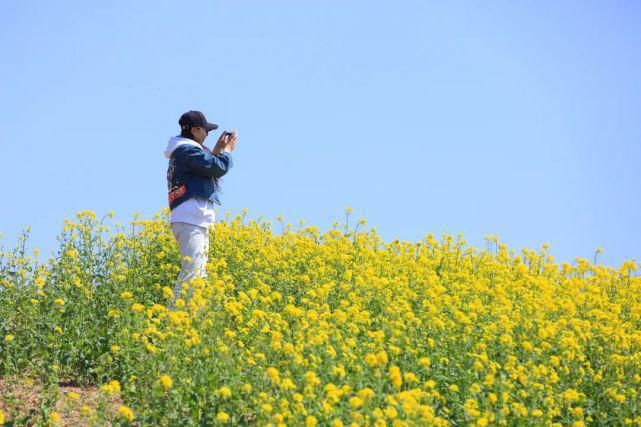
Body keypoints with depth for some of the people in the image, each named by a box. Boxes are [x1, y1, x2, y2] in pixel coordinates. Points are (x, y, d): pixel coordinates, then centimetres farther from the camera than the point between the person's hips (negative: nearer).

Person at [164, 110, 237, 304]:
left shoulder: (184, 151, 24)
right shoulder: (187, 150, -8)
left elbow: (208, 169, 25)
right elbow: (218, 168, -13)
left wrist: (217, 151, 19)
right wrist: (226, 150, 6)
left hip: (195, 220, 11)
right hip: (190, 219, -11)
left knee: (199, 273, 9)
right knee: (192, 270, -18)